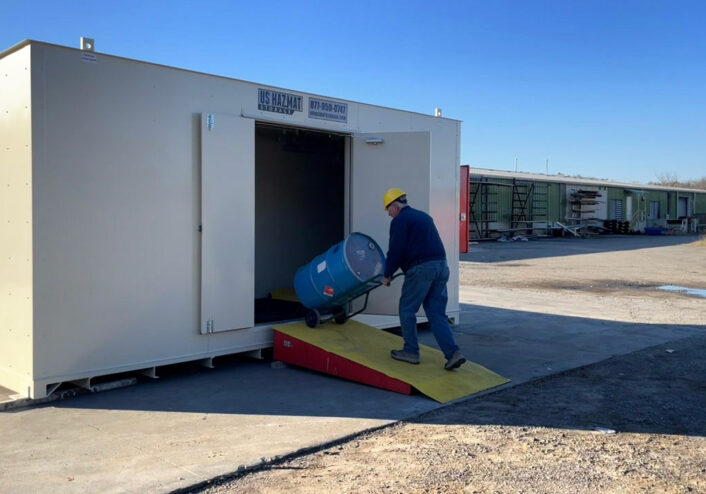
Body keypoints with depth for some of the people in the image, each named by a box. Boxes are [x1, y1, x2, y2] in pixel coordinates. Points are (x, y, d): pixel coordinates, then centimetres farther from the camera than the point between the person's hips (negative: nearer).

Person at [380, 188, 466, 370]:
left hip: (421, 269, -8)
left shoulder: (400, 220, -3)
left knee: (407, 310, 8)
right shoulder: (423, 216, 23)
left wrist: (387, 274, 3)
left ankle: (411, 351, 15)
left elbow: (396, 251, -9)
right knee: (437, 314, 9)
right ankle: (453, 353, -3)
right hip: (441, 266, 8)